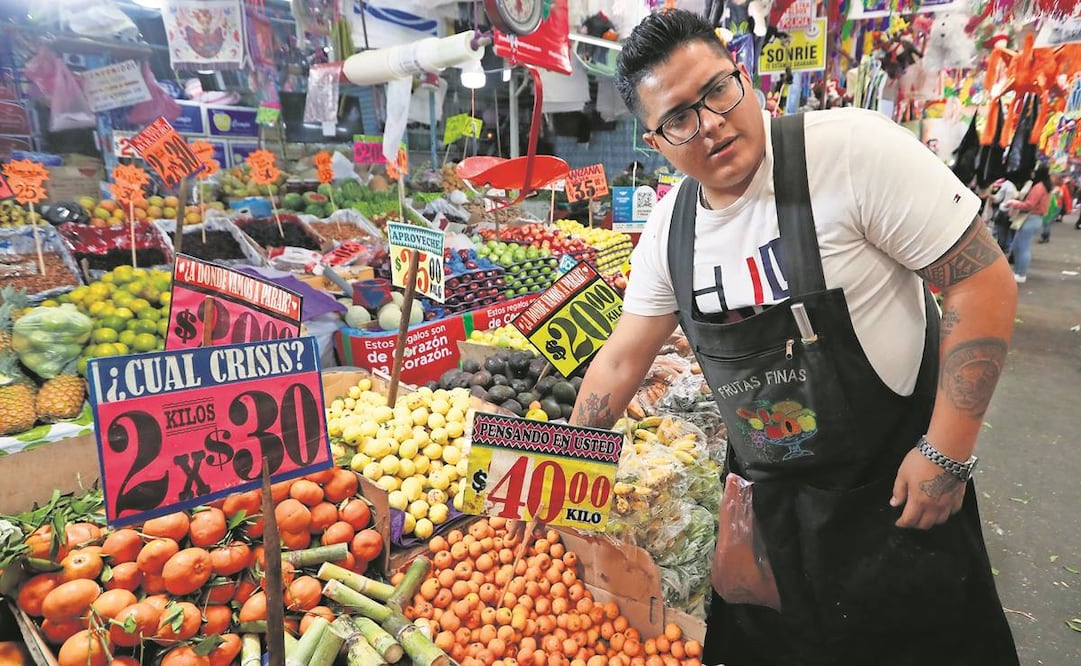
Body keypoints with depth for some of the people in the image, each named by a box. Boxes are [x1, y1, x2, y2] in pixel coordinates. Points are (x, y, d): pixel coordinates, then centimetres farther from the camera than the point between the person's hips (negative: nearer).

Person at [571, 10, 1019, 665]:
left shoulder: (854, 148, -21)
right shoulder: (669, 229, -6)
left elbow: (984, 281, -17)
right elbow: (621, 362, 0)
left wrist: (948, 453, -18)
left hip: (894, 472, -3)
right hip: (764, 481, 4)